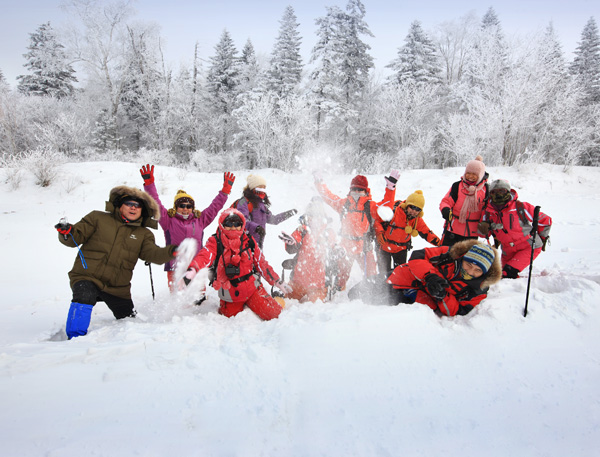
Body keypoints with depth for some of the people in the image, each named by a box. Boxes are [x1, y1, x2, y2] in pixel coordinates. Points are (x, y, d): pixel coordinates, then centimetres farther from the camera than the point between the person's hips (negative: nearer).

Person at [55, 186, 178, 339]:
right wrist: (67, 233, -21)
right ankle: (75, 338, -18)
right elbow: (77, 237, 3)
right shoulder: (98, 218, 4)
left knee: (128, 320, 9)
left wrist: (171, 252, -27)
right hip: (87, 276, -3)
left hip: (118, 287, 3)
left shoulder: (143, 234, 9)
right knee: (84, 297, -34)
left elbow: (153, 254, -6)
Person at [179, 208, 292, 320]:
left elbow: (261, 263, 7)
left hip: (252, 287, 1)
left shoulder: (248, 241, 0)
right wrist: (191, 271, -48)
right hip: (229, 293, -1)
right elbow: (204, 257, -27)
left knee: (273, 313, -6)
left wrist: (277, 281, 6)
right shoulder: (215, 242, -8)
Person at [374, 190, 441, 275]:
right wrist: (379, 233, -35)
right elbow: (377, 220, -19)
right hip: (384, 245, -3)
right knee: (385, 270, 6)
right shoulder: (393, 212, -24)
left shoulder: (417, 220, -7)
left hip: (401, 249, 4)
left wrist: (438, 242, -16)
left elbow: (426, 233, 0)